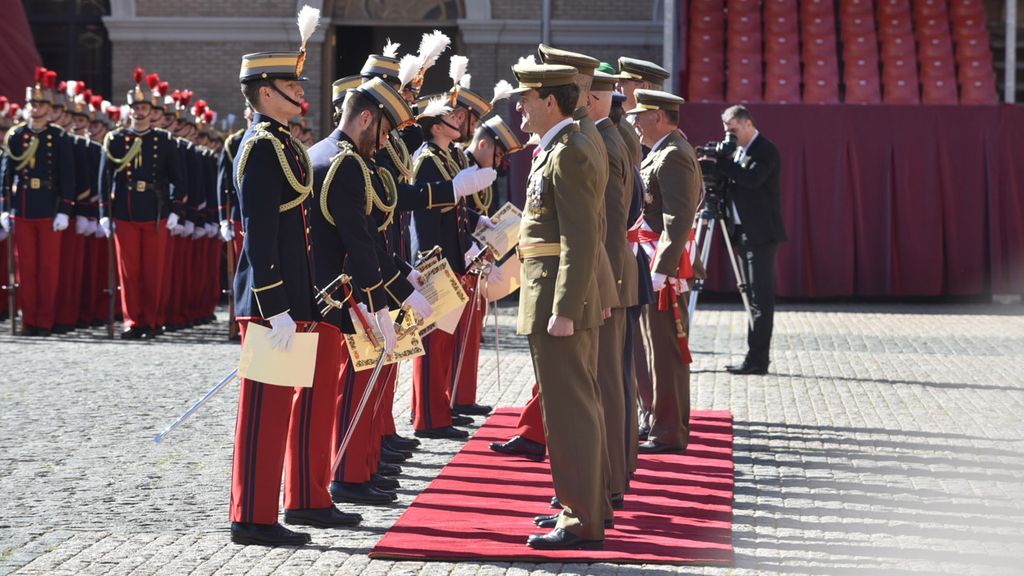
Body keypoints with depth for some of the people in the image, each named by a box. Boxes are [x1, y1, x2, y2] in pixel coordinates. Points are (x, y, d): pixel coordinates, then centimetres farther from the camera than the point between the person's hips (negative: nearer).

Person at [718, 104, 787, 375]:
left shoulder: (766, 151, -10)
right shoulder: (739, 151, 17)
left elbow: (752, 179, -26)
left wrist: (721, 161, -22)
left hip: (761, 234, -10)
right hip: (745, 232, 10)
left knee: (761, 297, -9)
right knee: (755, 296, 11)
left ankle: (757, 360, -10)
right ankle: (757, 359, 15)